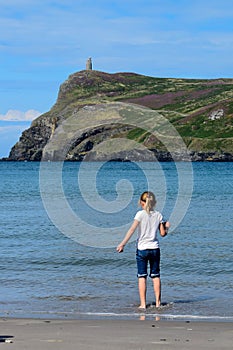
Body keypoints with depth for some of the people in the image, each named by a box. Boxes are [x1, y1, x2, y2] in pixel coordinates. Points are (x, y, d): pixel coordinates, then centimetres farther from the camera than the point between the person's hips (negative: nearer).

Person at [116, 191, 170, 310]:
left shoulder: (140, 214, -9)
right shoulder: (158, 215, 2)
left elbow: (132, 230, -15)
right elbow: (163, 233, 3)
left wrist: (122, 244, -15)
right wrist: (167, 227, 23)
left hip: (142, 249, -3)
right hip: (155, 248, 3)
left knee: (142, 276, 2)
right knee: (155, 276, 12)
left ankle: (143, 304, -1)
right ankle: (158, 302, 13)